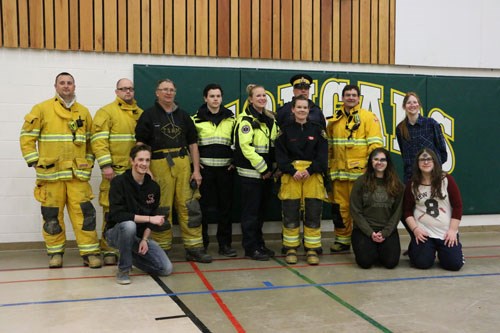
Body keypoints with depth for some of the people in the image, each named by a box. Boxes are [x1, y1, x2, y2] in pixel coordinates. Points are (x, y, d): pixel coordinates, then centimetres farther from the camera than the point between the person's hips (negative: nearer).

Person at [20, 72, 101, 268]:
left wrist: (89, 161, 6)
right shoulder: (42, 109, 0)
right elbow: (27, 137, 0)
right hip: (50, 172, -2)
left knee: (84, 212, -3)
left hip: (77, 173, 2)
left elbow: (90, 140, 17)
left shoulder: (84, 112, 11)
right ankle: (55, 252, 19)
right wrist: (34, 161, -5)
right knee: (52, 215, 5)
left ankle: (90, 252, 4)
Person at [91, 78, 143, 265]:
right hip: (115, 171, -5)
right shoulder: (106, 112, -1)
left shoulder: (140, 114, 16)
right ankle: (108, 249, 6)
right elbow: (99, 140, -9)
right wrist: (105, 165, -17)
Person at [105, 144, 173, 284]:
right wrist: (149, 218, -26)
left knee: (166, 269, -9)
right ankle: (123, 269, -17)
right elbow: (117, 215, -25)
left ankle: (132, 256, 17)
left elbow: (153, 216, 4)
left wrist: (145, 239, -10)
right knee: (129, 225, -40)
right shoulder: (119, 182, -15)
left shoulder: (153, 187, -1)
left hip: (140, 235, 5)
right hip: (116, 232, -4)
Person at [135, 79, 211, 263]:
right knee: (161, 209, 1)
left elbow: (193, 143, 14)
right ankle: (162, 250, 13)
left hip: (183, 165, 3)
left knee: (190, 206, 1)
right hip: (159, 165, -3)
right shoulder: (148, 115, 4)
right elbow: (140, 144, 0)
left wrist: (196, 170, 6)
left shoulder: (183, 115, 15)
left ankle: (194, 248, 8)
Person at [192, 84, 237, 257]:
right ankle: (201, 243, 12)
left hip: (225, 168, 2)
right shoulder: (196, 119, 1)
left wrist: (235, 160, 5)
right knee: (203, 206, 0)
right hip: (204, 167, -2)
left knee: (225, 206, 4)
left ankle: (225, 244, 12)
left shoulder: (230, 118, 9)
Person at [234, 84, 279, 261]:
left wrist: (272, 168, 7)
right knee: (251, 211, -1)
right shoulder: (246, 119, -10)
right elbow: (245, 146, -18)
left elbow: (276, 144, 19)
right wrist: (262, 168, -16)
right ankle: (250, 248, 6)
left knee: (261, 210, 14)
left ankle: (259, 243, 24)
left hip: (266, 172, 7)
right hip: (250, 172, -7)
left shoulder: (270, 119, 13)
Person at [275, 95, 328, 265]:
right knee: (290, 215, 1)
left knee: (313, 215, 0)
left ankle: (312, 249, 10)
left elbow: (323, 154, 1)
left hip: (313, 176, 0)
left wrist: (310, 170, -13)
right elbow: (280, 155, 0)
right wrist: (293, 171, -13)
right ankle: (291, 249, 13)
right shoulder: (285, 130, 6)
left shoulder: (317, 129, 7)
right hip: (291, 176, 0)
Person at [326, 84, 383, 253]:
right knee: (340, 207, 9)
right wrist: (328, 165, 13)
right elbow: (328, 145, 18)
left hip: (360, 171, -4)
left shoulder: (368, 117, -1)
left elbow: (376, 143, -8)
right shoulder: (334, 119, 13)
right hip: (338, 171, 4)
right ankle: (342, 240, 21)